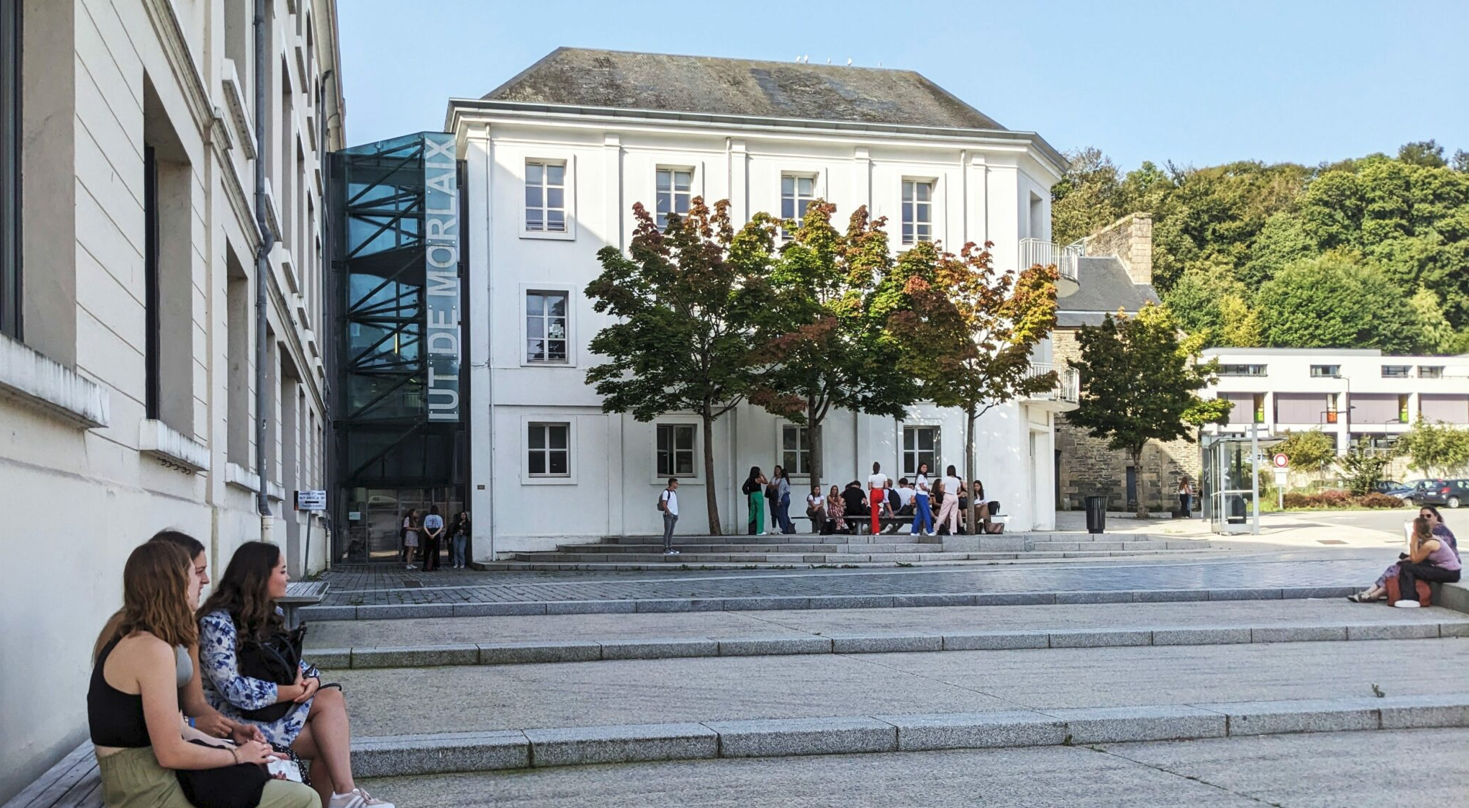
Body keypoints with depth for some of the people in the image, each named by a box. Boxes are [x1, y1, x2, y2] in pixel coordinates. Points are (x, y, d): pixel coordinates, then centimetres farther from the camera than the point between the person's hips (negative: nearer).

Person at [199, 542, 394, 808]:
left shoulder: (271, 614, 11)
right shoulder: (217, 622, -16)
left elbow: (294, 662, 11)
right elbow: (235, 691, -24)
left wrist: (312, 680, -13)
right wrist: (293, 691, -18)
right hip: (235, 718, -7)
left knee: (332, 698, -21)